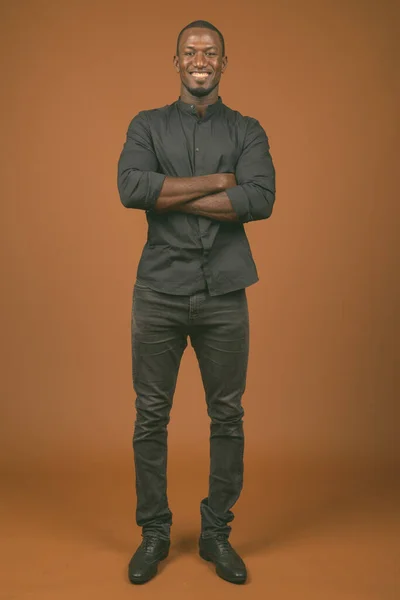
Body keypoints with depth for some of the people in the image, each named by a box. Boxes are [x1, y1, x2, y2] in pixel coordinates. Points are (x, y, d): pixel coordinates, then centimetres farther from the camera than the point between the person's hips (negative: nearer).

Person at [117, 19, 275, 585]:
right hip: (159, 292, 0)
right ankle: (154, 532, 25)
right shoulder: (147, 125, 8)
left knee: (227, 416, 7)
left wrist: (171, 196, -12)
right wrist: (215, 181, -11)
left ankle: (217, 532, 25)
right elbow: (132, 188, -12)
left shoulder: (248, 131, 8)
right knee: (151, 415, 7)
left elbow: (261, 200, -12)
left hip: (224, 294, 1)